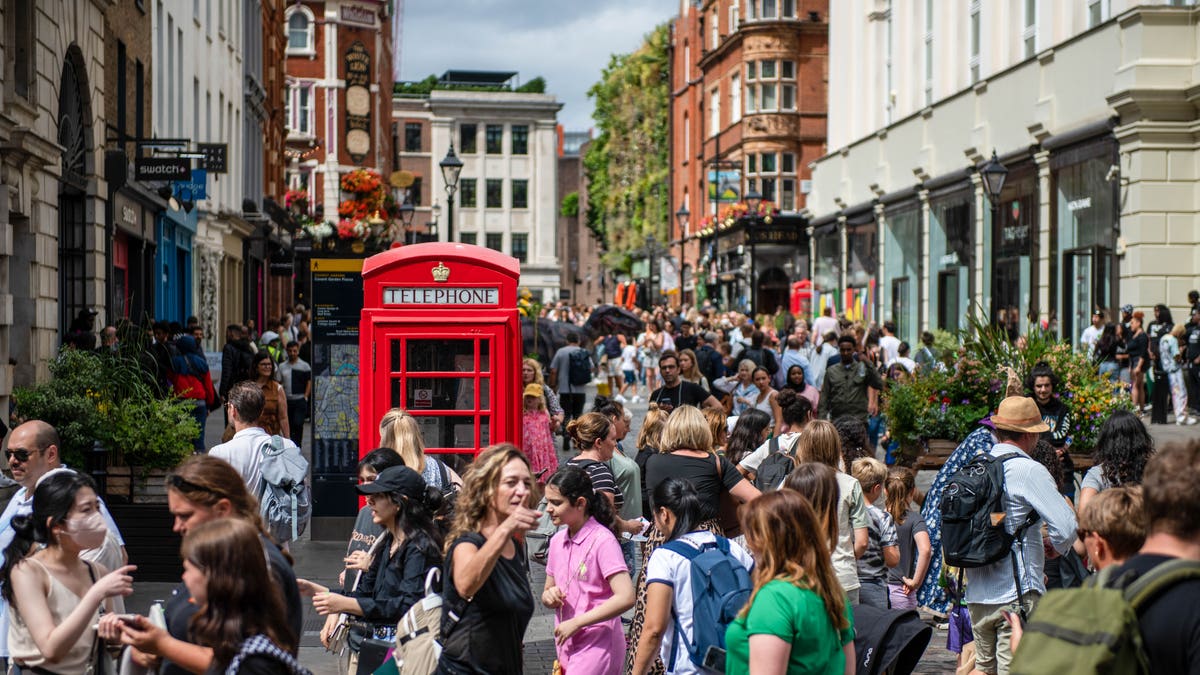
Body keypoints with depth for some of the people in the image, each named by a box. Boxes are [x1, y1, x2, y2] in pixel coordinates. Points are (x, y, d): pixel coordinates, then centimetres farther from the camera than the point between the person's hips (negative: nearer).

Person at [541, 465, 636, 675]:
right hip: (568, 647, 8)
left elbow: (625, 597, -22)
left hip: (597, 648, -8)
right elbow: (548, 593, 20)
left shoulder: (602, 540, -13)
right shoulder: (558, 541, 10)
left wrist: (575, 623, -19)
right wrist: (550, 597, -5)